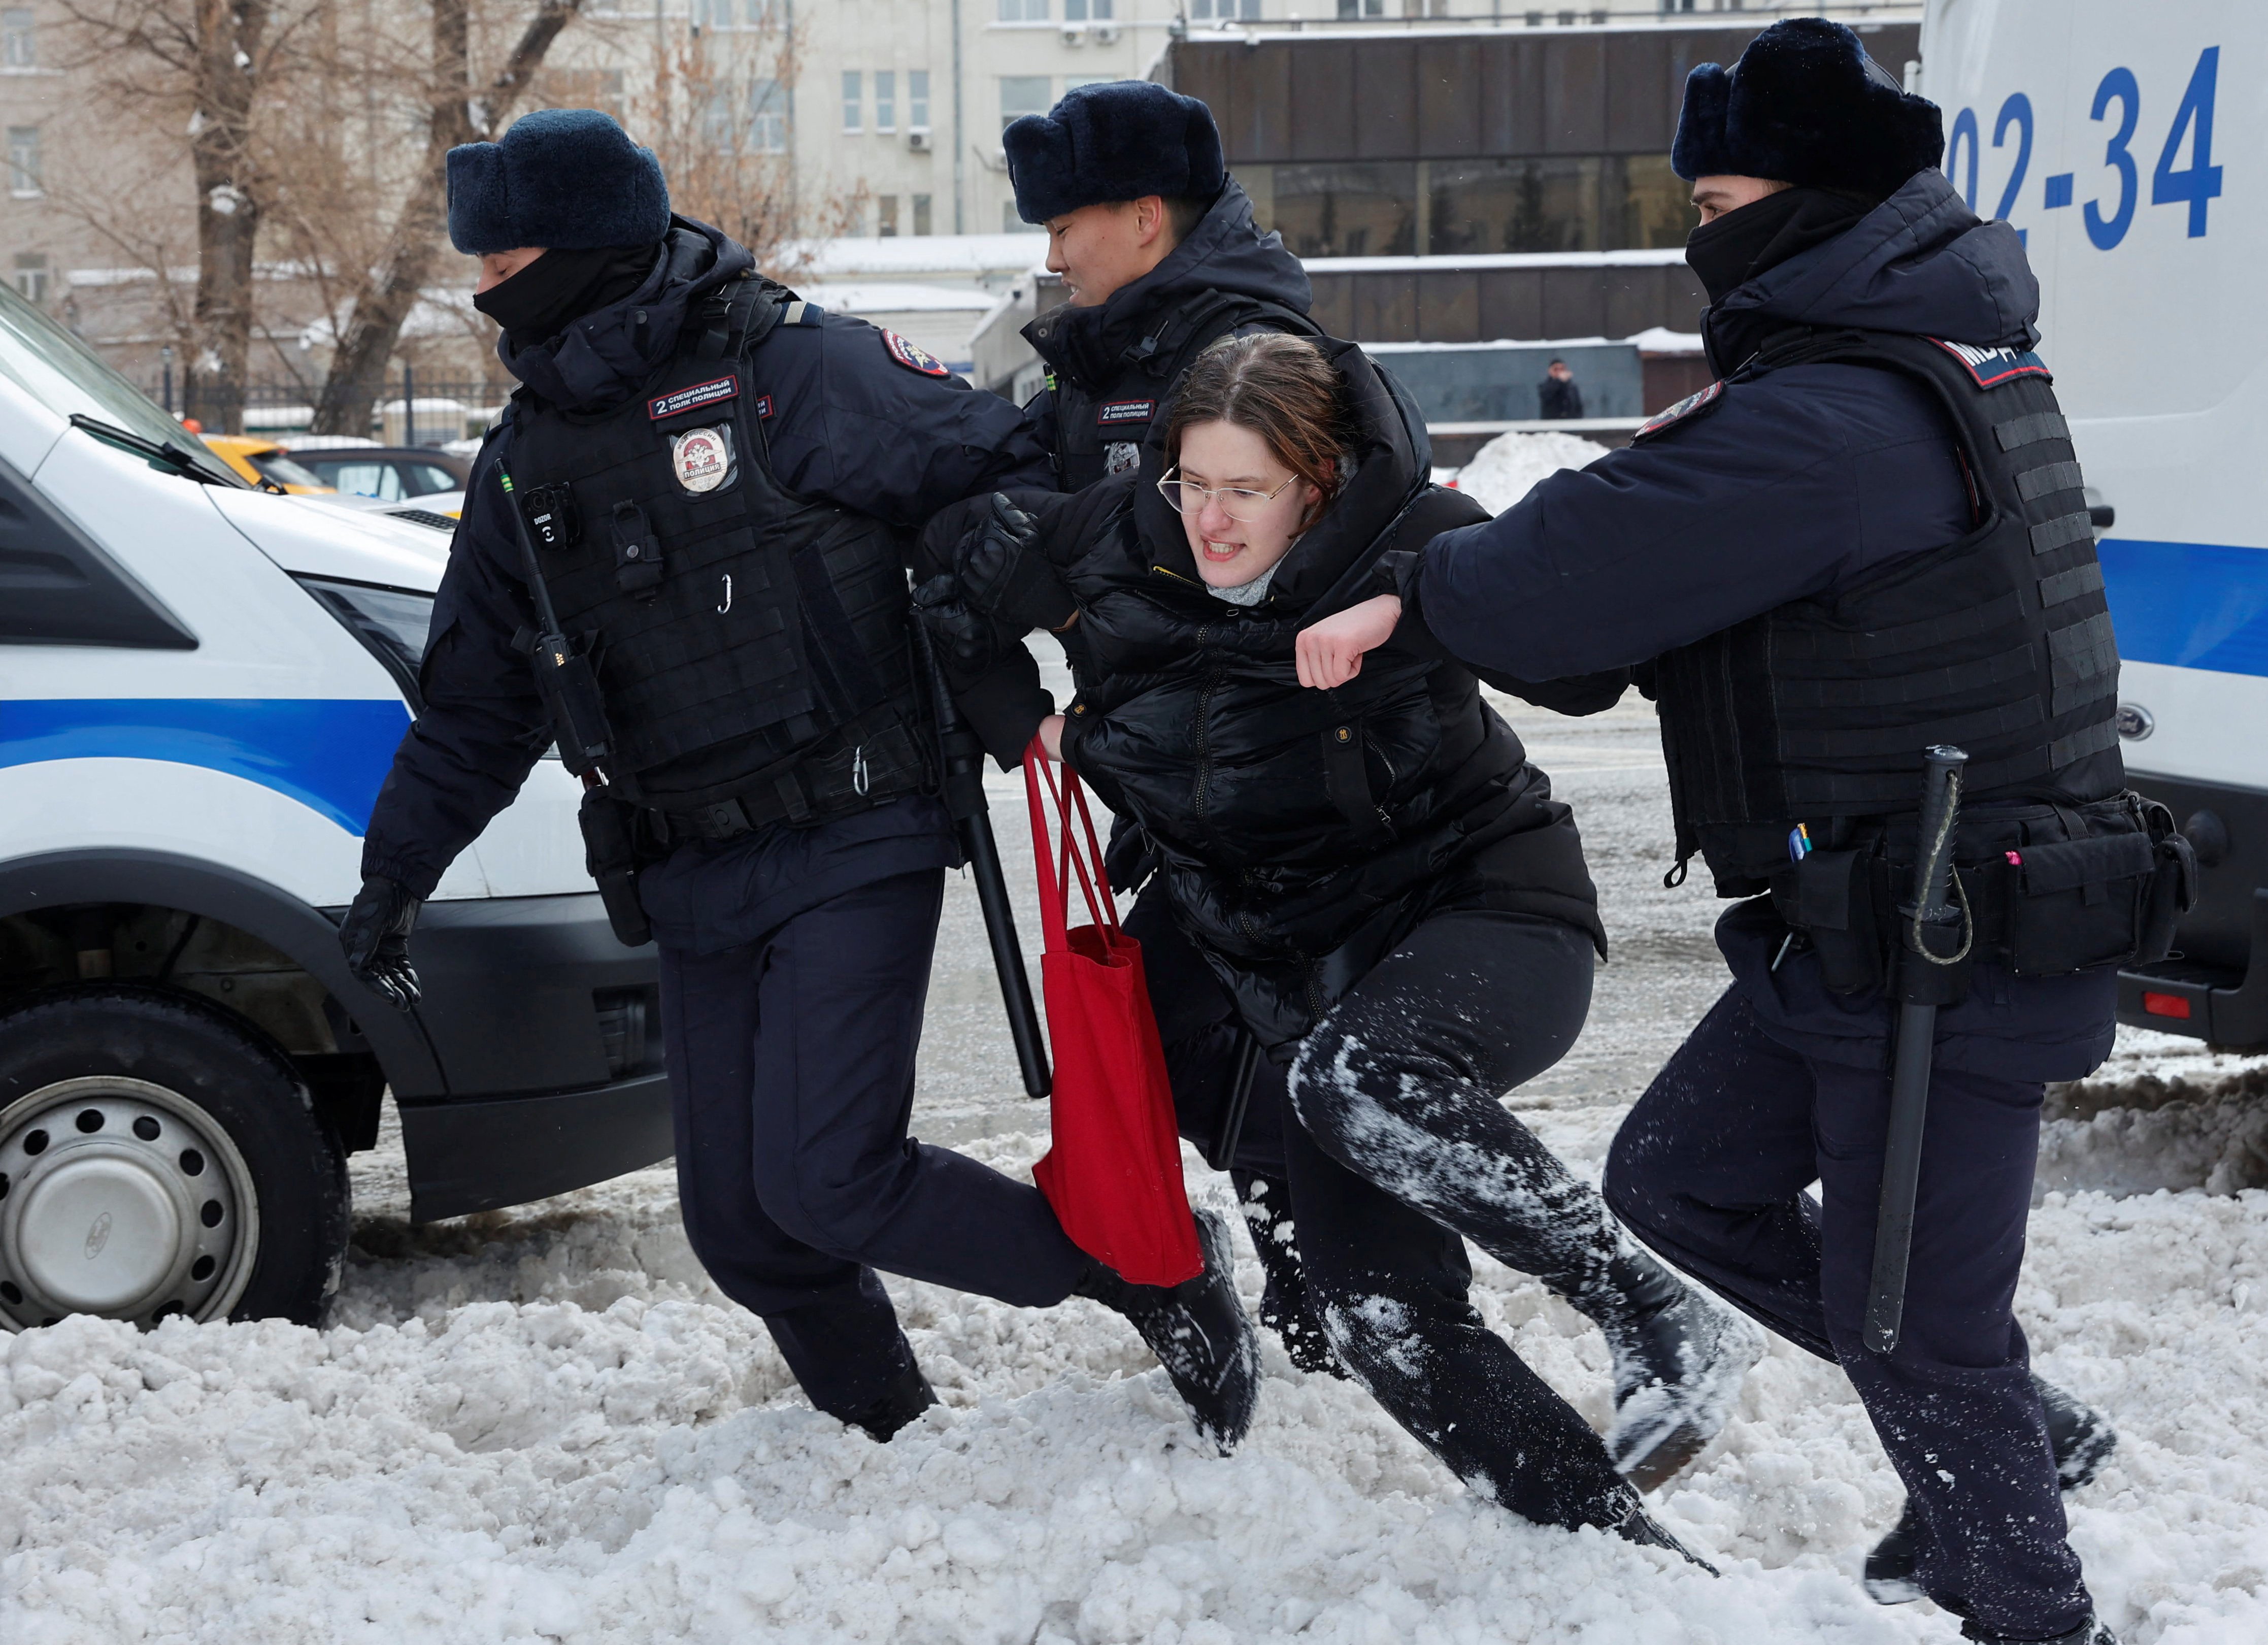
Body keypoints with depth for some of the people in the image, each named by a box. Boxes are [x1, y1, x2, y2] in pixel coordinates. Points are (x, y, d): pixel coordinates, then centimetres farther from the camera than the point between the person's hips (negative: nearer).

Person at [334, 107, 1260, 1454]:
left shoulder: (784, 366, -9)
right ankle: (898, 1450, 25)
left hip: (853, 849, -7)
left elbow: (996, 470, -5)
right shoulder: (528, 460, 13)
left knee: (824, 1181, -16)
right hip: (695, 888, 7)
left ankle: (1158, 1270, 1)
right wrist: (397, 872, 20)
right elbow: (478, 698, 21)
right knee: (741, 1227, 5)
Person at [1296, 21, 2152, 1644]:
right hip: (1866, 925, 10)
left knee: (1906, 1323, 1)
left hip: (1953, 951, -10)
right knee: (1680, 1180, 19)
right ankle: (2020, 1427, 28)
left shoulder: (1830, 426, -23)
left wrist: (1410, 601, -6)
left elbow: (1590, 571, -21)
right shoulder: (1941, 358, 11)